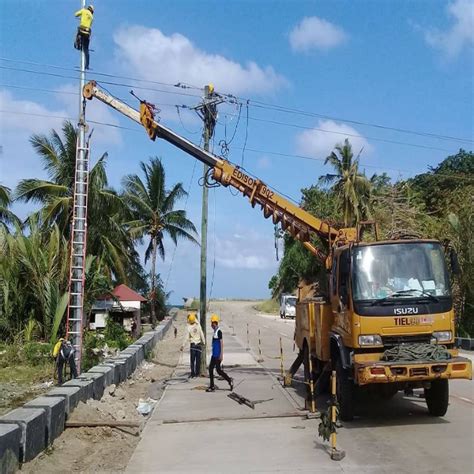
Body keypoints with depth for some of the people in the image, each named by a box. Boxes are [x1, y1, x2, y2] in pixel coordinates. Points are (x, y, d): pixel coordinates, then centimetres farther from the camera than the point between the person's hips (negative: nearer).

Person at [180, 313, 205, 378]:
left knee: (192, 360, 6)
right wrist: (203, 341, 10)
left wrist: (183, 345, -1)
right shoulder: (198, 325, -9)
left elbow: (186, 337, -9)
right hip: (199, 344, 1)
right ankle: (197, 373, 10)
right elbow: (202, 334, -2)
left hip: (192, 344, -1)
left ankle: (193, 373, 3)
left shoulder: (188, 327, -12)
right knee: (198, 359, 8)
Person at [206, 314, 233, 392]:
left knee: (218, 370, -6)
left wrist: (221, 354, -21)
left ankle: (230, 381, 7)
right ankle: (212, 386, 12)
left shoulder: (219, 332, -16)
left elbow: (221, 343, -19)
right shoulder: (215, 332, 13)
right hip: (214, 355, 10)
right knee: (210, 369, 8)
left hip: (218, 355, -10)